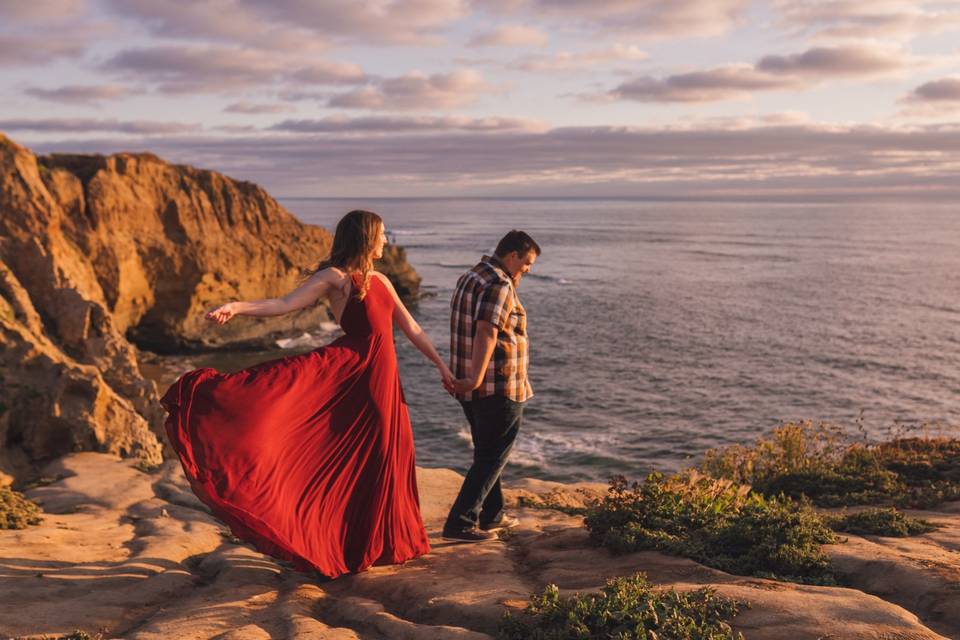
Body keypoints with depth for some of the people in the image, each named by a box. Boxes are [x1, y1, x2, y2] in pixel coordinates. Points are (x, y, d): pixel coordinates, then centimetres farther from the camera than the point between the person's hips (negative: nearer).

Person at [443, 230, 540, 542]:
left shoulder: (468, 278, 14)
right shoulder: (500, 285, -17)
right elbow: (486, 333, -28)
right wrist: (476, 378, -31)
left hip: (475, 388, 10)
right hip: (499, 387, -10)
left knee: (486, 453, 20)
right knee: (493, 456, 0)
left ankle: (491, 515, 31)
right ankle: (460, 523, -1)